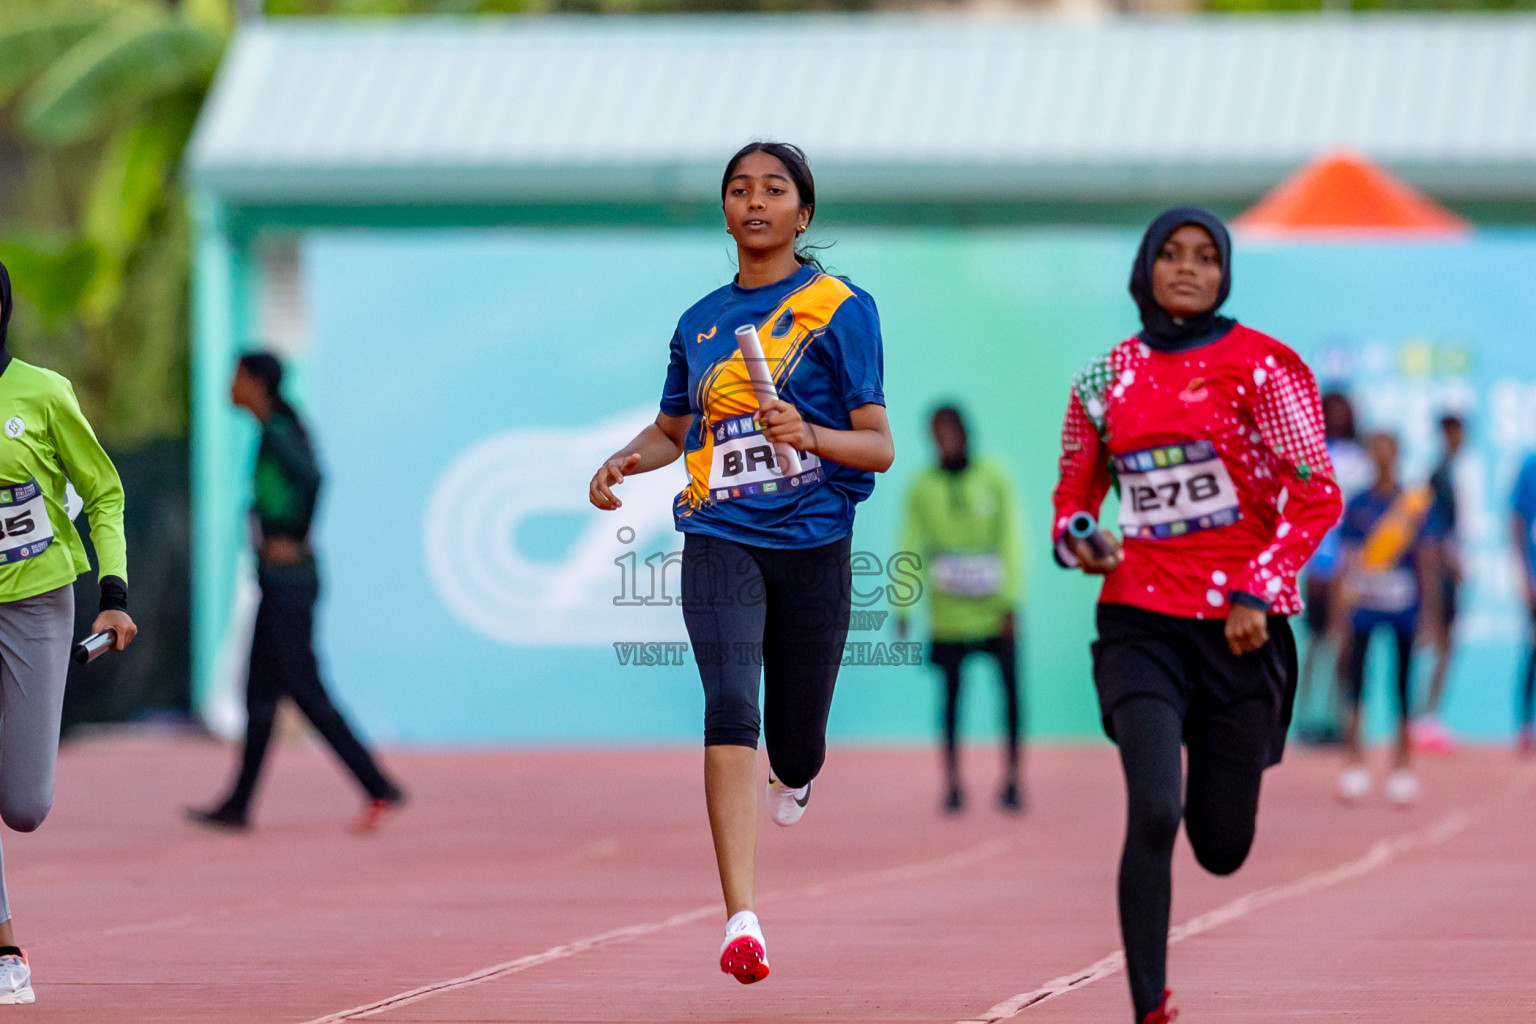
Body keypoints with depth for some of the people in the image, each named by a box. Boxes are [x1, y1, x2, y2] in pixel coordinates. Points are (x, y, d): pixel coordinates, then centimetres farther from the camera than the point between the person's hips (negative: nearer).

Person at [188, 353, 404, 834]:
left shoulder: (276, 431, -14)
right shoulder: (278, 430, 15)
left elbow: (312, 479, -30)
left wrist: (293, 540, -21)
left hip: (288, 580, -10)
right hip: (279, 582, 10)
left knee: (306, 692, -9)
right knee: (260, 693, 10)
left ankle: (379, 788, -7)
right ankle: (238, 805, 13)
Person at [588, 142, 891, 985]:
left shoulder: (840, 308, 0)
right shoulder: (702, 321, 12)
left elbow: (879, 448, -3)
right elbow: (672, 429, 26)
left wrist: (811, 435, -23)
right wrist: (625, 460, 5)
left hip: (813, 542, -1)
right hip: (720, 537, 2)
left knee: (795, 745, 7)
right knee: (730, 714, -19)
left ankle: (794, 775, 49)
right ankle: (741, 920, -24)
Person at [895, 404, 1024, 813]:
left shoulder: (993, 478, 2)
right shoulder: (922, 487, 2)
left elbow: (1010, 540, 2)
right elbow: (910, 545, 3)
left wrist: (1010, 602, -5)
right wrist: (902, 607, -5)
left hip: (994, 611, 0)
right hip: (948, 615, 0)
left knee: (1011, 690, -3)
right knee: (951, 695, 1)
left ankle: (1011, 779, 7)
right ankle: (952, 782, 9)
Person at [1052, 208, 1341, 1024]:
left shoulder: (1259, 365, -3)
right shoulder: (1106, 379, 7)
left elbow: (1317, 496, -5)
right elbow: (1073, 492, 19)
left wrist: (1258, 592, -15)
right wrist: (1076, 540, -4)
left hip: (1238, 627, -1)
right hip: (1140, 624, 1)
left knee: (1222, 850, 6)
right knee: (1154, 811, -20)